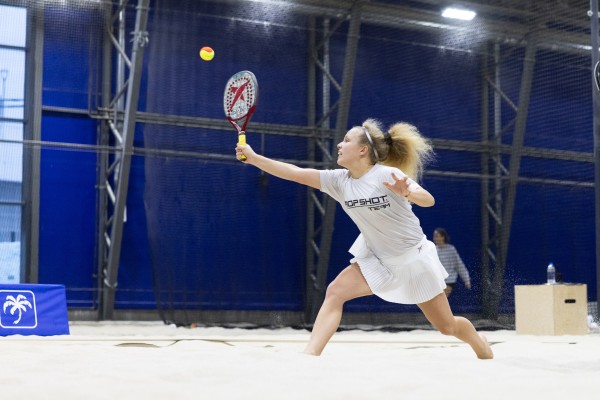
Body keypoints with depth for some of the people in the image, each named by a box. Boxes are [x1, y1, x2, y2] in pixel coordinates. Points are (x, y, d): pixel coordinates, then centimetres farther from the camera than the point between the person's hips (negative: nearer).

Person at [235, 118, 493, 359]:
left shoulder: (388, 175, -21)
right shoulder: (339, 181, -8)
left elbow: (428, 200, -30)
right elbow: (295, 173, -11)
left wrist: (407, 193, -51)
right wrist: (253, 157, -16)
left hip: (414, 259, -4)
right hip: (377, 259, 4)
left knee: (447, 327, 6)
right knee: (335, 292, -20)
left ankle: (483, 348, 38)